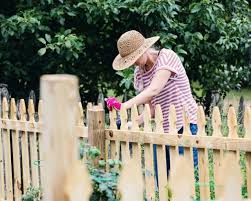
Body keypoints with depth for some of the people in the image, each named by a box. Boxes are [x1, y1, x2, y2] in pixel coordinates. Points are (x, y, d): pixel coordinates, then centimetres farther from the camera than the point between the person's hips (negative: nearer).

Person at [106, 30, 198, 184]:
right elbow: (152, 107, 8)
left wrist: (123, 105, -29)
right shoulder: (139, 73, 9)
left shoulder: (167, 57, -12)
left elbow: (153, 91, -25)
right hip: (163, 130, 7)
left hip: (184, 126, -7)